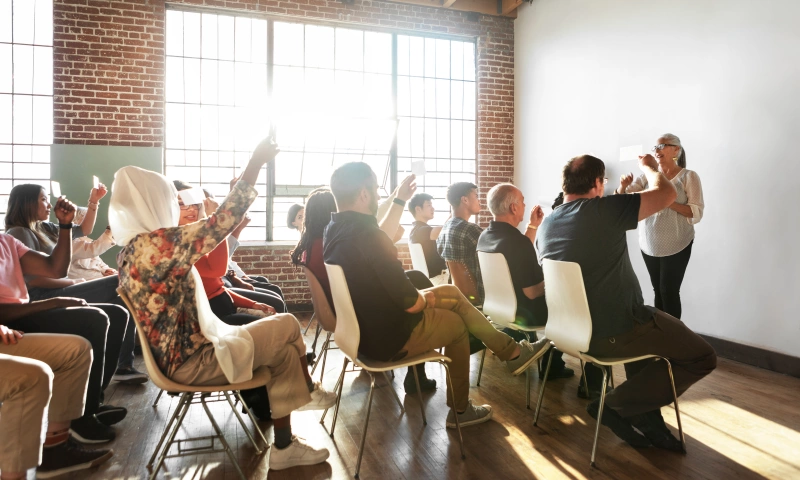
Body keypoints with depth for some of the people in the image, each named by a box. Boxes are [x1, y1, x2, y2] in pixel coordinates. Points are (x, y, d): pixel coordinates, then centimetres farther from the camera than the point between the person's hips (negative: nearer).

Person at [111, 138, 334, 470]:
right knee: (287, 326, 1)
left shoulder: (132, 249, 6)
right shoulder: (158, 242, -23)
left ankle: (284, 446, 17)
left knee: (283, 339, 11)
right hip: (192, 361, -10)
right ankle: (309, 392, 27)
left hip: (182, 354, 10)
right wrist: (256, 162, -18)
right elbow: (222, 220, -25)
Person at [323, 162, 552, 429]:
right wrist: (425, 298, -4)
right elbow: (410, 303, -25)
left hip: (364, 328, 9)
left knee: (451, 293, 17)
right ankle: (459, 410, 35)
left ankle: (511, 351, 26)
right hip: (389, 337, -9)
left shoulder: (335, 229, -2)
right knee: (457, 325, 18)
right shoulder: (368, 236, -30)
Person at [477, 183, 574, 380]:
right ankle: (553, 365, 26)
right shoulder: (518, 241, -30)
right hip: (524, 313, -8)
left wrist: (533, 225, 13)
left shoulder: (484, 236, -3)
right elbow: (533, 292, -25)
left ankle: (550, 362, 34)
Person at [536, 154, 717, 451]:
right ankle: (615, 404, 3)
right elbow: (667, 193, -8)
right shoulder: (604, 209, -17)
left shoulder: (545, 225, 4)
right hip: (615, 333, -8)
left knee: (650, 326, 33)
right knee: (703, 358, 7)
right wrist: (649, 167, 12)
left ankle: (646, 415, 27)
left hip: (576, 330, 8)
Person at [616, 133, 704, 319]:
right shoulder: (647, 175, 5)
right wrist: (623, 186, -21)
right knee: (658, 290, 12)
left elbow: (696, 213, -12)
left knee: (669, 291, -3)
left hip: (676, 246, -4)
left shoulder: (689, 176, -5)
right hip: (648, 244, 4)